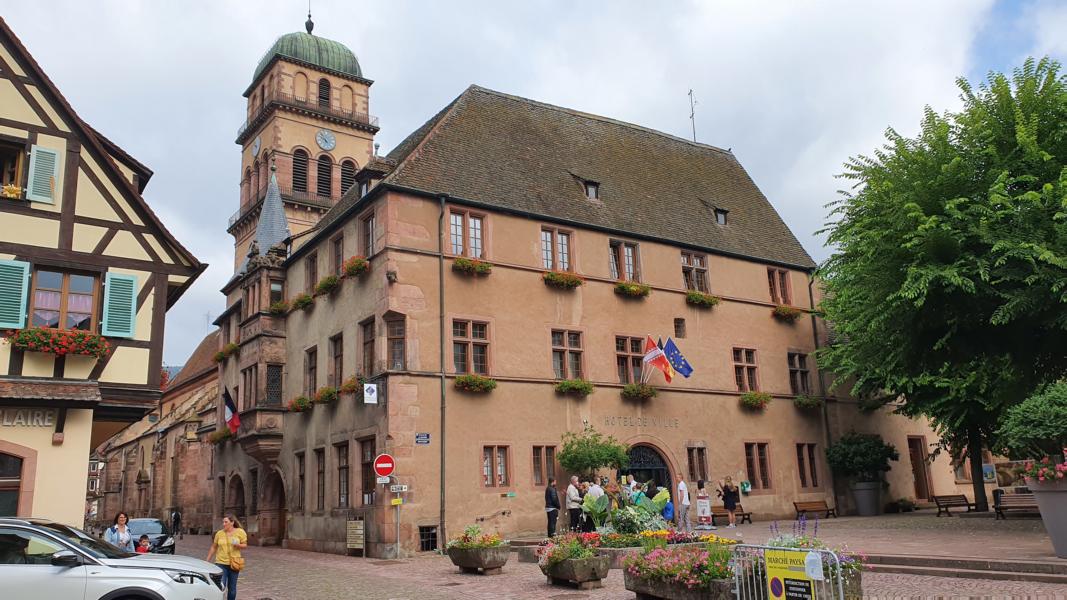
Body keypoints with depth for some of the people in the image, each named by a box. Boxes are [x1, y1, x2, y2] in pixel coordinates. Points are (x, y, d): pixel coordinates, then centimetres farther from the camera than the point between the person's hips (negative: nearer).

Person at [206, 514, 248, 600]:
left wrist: (238, 545, -20)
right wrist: (208, 560, 11)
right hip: (221, 563, 0)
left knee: (232, 587, 9)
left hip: (233, 563, 0)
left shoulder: (240, 532, -2)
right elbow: (213, 547, 10)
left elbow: (245, 545, 1)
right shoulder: (219, 533, 0)